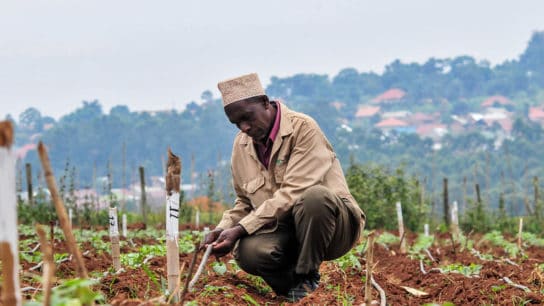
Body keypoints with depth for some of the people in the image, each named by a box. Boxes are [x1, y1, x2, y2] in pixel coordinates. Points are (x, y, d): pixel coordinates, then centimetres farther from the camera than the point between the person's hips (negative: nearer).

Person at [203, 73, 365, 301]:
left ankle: (307, 278, -14)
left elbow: (292, 194, -21)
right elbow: (245, 203, 18)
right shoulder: (241, 145, 8)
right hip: (283, 232, 4)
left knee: (315, 196, -37)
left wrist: (240, 230, -25)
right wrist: (223, 229, -4)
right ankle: (293, 283, 2)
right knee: (248, 253, -30)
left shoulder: (303, 128, -13)